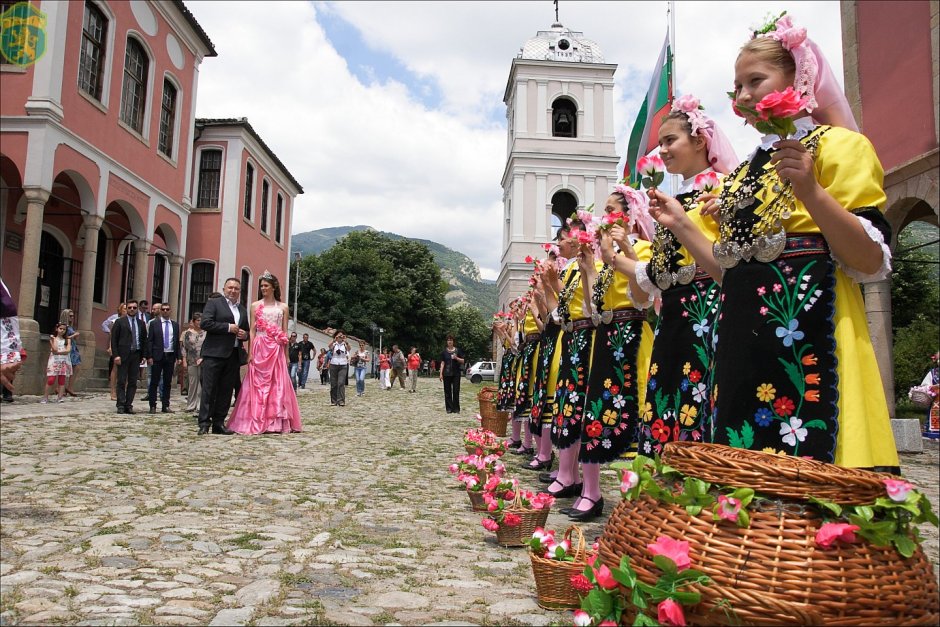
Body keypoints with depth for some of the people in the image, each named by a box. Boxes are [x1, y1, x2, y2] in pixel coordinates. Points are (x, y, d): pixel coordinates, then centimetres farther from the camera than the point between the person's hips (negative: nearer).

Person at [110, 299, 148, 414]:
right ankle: (121, 405, 3)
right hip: (123, 355, -4)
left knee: (133, 382, 4)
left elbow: (144, 340, 14)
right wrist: (116, 355, -10)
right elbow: (114, 340, -1)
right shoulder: (120, 322, 3)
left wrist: (144, 355, 5)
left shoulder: (141, 324, 13)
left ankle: (129, 405, 9)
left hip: (136, 355, 4)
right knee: (121, 382, -1)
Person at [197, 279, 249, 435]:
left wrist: (245, 334, 5)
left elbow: (246, 331, 29)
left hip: (234, 355, 5)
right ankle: (204, 423, -4)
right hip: (214, 353, -5)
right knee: (209, 389, -6)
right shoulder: (213, 303, 3)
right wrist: (228, 327, -12)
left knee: (226, 391, 5)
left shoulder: (243, 310, 20)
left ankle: (218, 423, 10)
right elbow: (205, 323, -10)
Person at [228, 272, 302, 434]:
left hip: (276, 350, 1)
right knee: (258, 384, -2)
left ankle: (277, 422, 4)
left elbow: (284, 333, 10)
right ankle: (256, 422, 2)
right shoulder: (255, 306, 8)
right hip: (259, 348, -1)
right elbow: (252, 331, 3)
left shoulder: (283, 307, 10)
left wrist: (286, 355, 5)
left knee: (278, 384, -1)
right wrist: (250, 353, -5)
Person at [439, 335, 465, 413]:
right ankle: (449, 408, 9)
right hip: (447, 373, 1)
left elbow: (462, 361, 5)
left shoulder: (458, 350, 4)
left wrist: (456, 358, -14)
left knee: (456, 391, -1)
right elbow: (442, 363, 4)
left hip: (456, 373, -1)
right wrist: (441, 373, -2)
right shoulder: (444, 352, 5)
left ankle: (456, 408, 6)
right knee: (447, 391, 2)